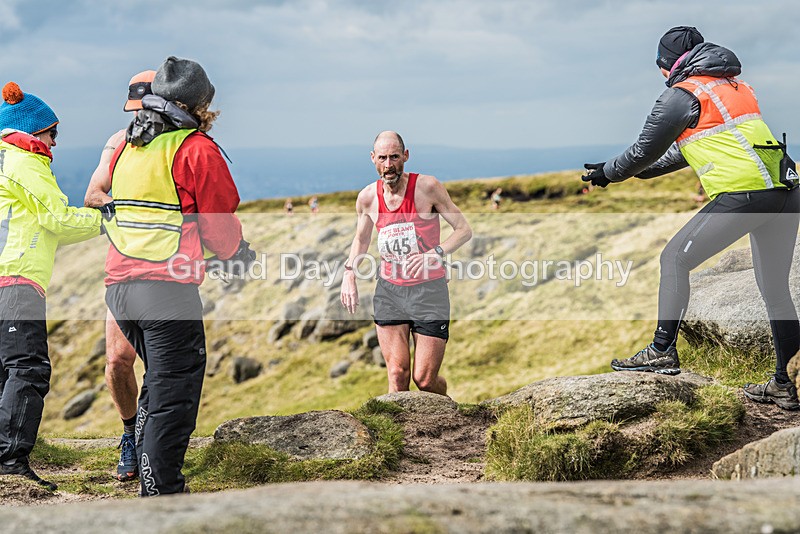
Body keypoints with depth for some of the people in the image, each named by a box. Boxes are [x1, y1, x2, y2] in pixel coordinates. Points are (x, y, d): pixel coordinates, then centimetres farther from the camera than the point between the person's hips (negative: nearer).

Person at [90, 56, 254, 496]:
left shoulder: (126, 147, 15)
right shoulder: (196, 150, -6)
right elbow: (220, 219, -2)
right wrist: (239, 254, 18)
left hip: (119, 285, 8)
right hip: (167, 286, -8)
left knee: (158, 382, 23)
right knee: (174, 394, -4)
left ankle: (147, 475, 27)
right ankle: (160, 492, -9)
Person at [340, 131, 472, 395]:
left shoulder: (427, 187, -10)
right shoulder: (367, 198, 1)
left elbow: (464, 230, -5)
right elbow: (361, 238, 21)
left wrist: (434, 254, -22)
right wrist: (349, 272, 4)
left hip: (428, 291, -3)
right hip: (389, 291, 3)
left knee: (424, 379, -3)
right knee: (397, 375, -7)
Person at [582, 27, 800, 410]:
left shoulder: (682, 94, 1)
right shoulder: (736, 87, 27)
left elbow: (645, 151, 7)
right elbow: (686, 151, 33)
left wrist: (609, 173, 25)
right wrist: (636, 172, 37)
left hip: (742, 193, -8)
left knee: (675, 258, 4)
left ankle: (663, 351, 1)